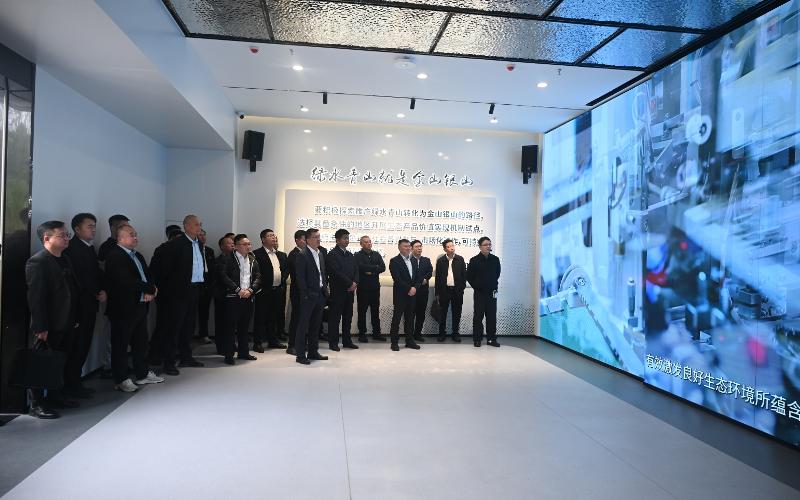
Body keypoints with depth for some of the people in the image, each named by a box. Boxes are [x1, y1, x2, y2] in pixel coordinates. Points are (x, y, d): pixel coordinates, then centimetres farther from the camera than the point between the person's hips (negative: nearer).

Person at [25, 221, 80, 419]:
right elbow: (35, 297, -18)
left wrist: (74, 318, 13)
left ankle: (54, 396, 31)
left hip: (65, 324, 8)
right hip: (48, 327, -8)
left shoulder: (65, 260, 12)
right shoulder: (37, 261, -14)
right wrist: (41, 327, -20)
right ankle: (36, 404, 15)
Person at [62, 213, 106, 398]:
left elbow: (97, 272, 15)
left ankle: (75, 382, 20)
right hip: (79, 305, -8)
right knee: (77, 345, -2)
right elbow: (80, 278, -17)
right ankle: (71, 385, 7)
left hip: (90, 304, 8)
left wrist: (103, 290, -1)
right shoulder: (72, 248, -12)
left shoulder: (90, 248, 16)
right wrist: (97, 292, -12)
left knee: (84, 345, 11)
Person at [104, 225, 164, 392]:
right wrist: (149, 288, -12)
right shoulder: (114, 256, -12)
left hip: (141, 306, 9)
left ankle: (142, 374, 28)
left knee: (141, 342, 16)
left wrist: (150, 290, -7)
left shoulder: (138, 256, 17)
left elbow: (149, 276, 14)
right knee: (121, 344, 2)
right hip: (123, 308, -9)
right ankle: (121, 380, 12)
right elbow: (126, 281, -23)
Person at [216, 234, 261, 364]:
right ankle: (228, 354, 6)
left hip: (248, 298, 5)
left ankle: (243, 352, 23)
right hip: (232, 298, -5)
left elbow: (258, 277, 9)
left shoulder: (253, 260, 14)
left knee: (245, 326, 12)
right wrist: (238, 290, -16)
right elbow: (223, 276, -12)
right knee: (230, 326, -2)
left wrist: (250, 290, -8)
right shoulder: (227, 259, -3)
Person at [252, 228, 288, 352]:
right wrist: (262, 285, -14)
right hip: (264, 291, -6)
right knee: (260, 317, 1)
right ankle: (257, 343, 8)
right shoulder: (257, 254, -8)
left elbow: (286, 269, 19)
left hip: (278, 290, 6)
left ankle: (273, 340, 24)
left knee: (274, 317, 14)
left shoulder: (281, 255, 15)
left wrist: (283, 279, 4)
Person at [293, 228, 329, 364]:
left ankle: (313, 352, 24)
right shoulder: (302, 256, -9)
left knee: (315, 325, 14)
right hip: (309, 296, -7)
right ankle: (300, 355, 5)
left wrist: (325, 289, 9)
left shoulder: (320, 254, 14)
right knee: (304, 325, -1)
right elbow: (300, 278, -13)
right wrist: (305, 295, -16)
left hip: (320, 294, 8)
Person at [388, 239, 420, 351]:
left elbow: (418, 276, 12)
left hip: (412, 294, 6)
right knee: (397, 318, 1)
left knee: (410, 318, 10)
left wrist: (414, 288, -4)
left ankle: (410, 341, 18)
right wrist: (409, 289, -16)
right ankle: (394, 342, 8)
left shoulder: (414, 261, 13)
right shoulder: (394, 261, -6)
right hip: (400, 294, -6)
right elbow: (397, 279, -15)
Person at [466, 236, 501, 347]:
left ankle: (491, 339, 15)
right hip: (479, 293, -2)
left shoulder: (495, 259, -1)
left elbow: (497, 274, 13)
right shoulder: (474, 260, -7)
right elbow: (469, 276, 0)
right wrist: (476, 286, 2)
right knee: (478, 316, 3)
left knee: (492, 316, 6)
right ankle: (477, 339, 10)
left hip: (492, 292, 2)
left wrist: (493, 285, 10)